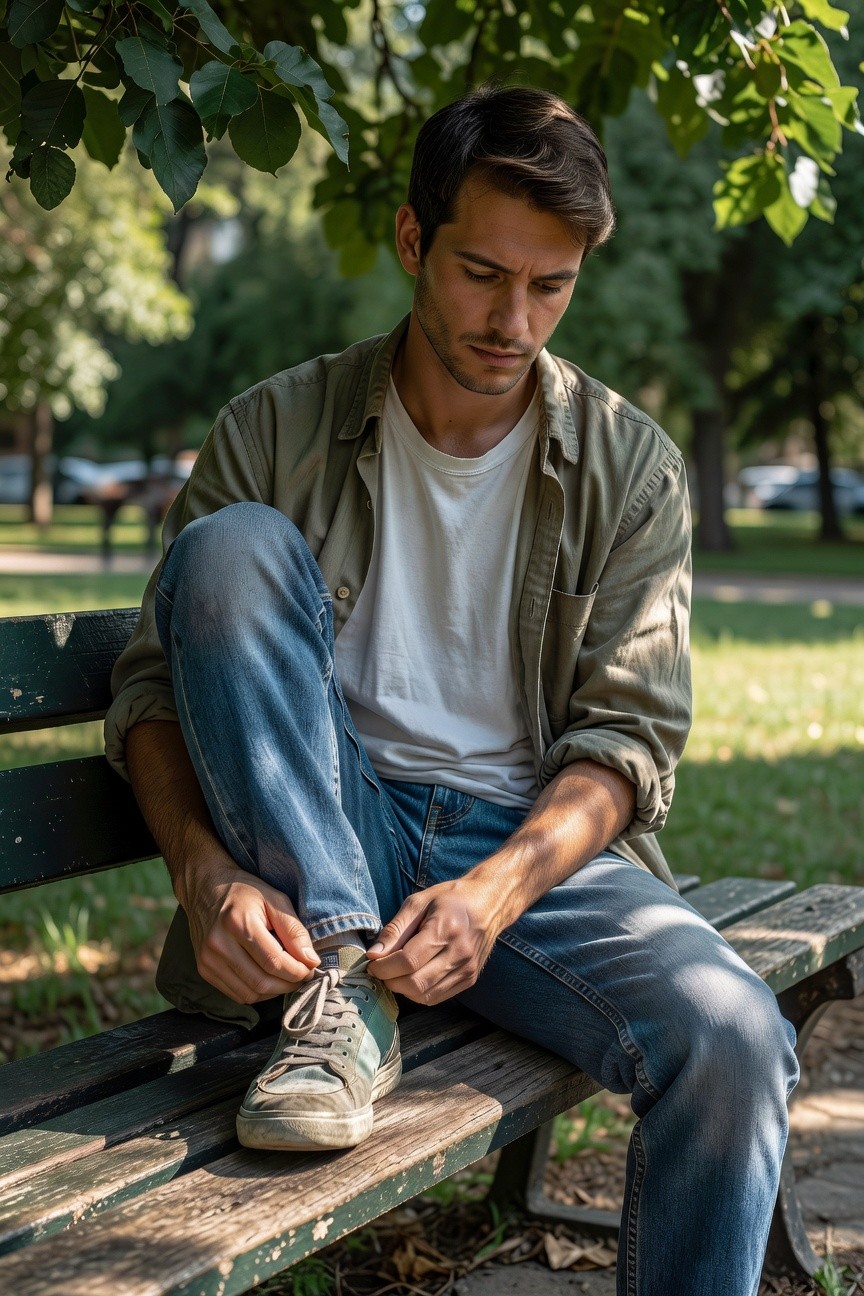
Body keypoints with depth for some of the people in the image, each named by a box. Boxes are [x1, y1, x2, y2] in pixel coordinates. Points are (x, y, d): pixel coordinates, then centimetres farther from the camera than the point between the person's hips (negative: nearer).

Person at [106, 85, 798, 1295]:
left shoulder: (631, 468, 1)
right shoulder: (276, 432, 0)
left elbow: (630, 737, -3)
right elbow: (152, 683, -1)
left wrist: (494, 893, -22)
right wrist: (205, 872, -21)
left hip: (539, 842, 0)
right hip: (332, 836, 0)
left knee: (732, 1037, -30)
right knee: (230, 548, -23)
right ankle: (340, 990, -23)